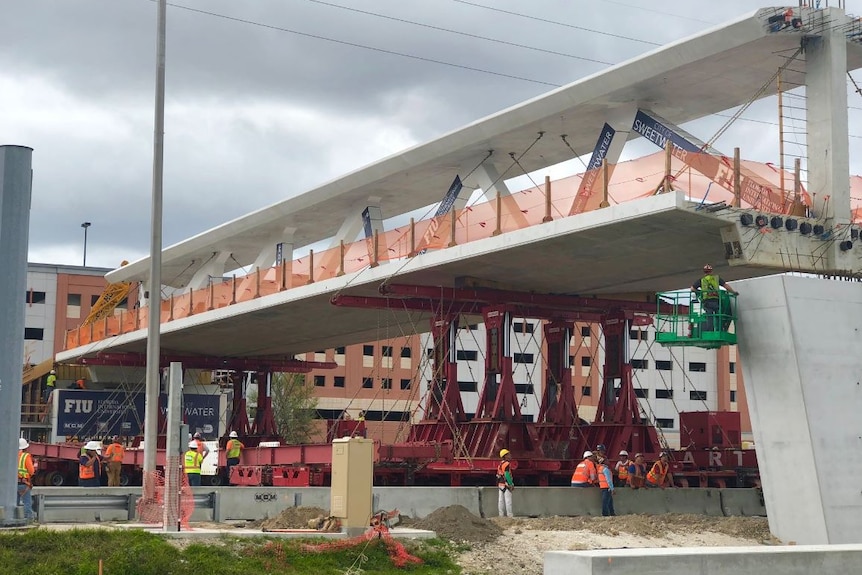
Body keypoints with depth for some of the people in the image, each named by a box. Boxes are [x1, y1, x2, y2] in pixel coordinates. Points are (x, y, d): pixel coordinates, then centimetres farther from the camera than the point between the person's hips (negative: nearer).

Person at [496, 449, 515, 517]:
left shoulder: (500, 464, 15)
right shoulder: (506, 464, -13)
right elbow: (507, 475, -20)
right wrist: (511, 484, -17)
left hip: (500, 484, 9)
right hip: (506, 484, -9)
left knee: (501, 500, 8)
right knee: (508, 500, -7)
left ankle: (501, 514, 10)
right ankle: (510, 515, -8)